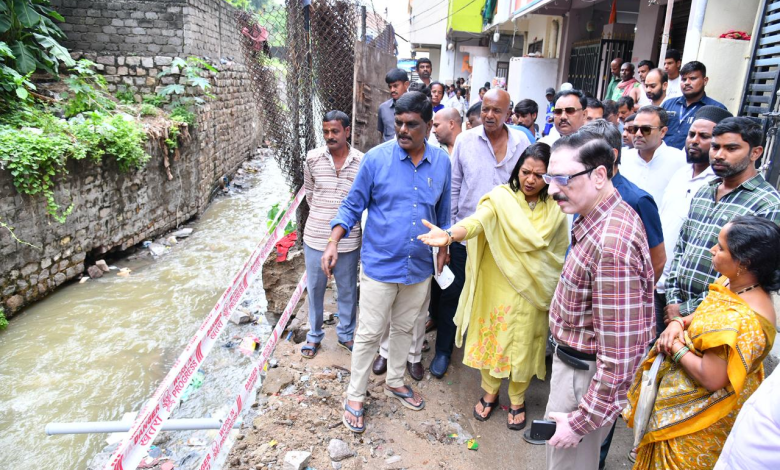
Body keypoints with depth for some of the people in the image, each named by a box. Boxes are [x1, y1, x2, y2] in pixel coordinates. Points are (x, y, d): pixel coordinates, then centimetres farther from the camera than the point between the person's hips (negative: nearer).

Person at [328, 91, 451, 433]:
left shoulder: (441, 162, -1)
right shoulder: (376, 158, -11)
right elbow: (353, 206, -5)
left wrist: (443, 248, 16)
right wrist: (333, 243, -15)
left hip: (420, 267, 4)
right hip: (380, 264, -3)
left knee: (404, 328, 20)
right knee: (369, 334, 6)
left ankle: (395, 382, 43)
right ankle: (355, 396, 26)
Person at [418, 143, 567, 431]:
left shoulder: (555, 210, -2)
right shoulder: (501, 197, -11)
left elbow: (560, 254, 7)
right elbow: (476, 221, -29)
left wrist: (555, 293, 5)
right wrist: (450, 235, -49)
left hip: (533, 293, 2)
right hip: (497, 288, -1)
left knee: (524, 345, 13)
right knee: (492, 339, 13)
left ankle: (517, 401, 38)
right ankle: (490, 394, 39)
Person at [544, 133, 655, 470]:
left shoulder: (612, 245, -33)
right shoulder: (604, 215, 0)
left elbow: (621, 354, -29)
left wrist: (582, 421, -20)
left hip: (586, 375, -9)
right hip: (576, 361, 9)